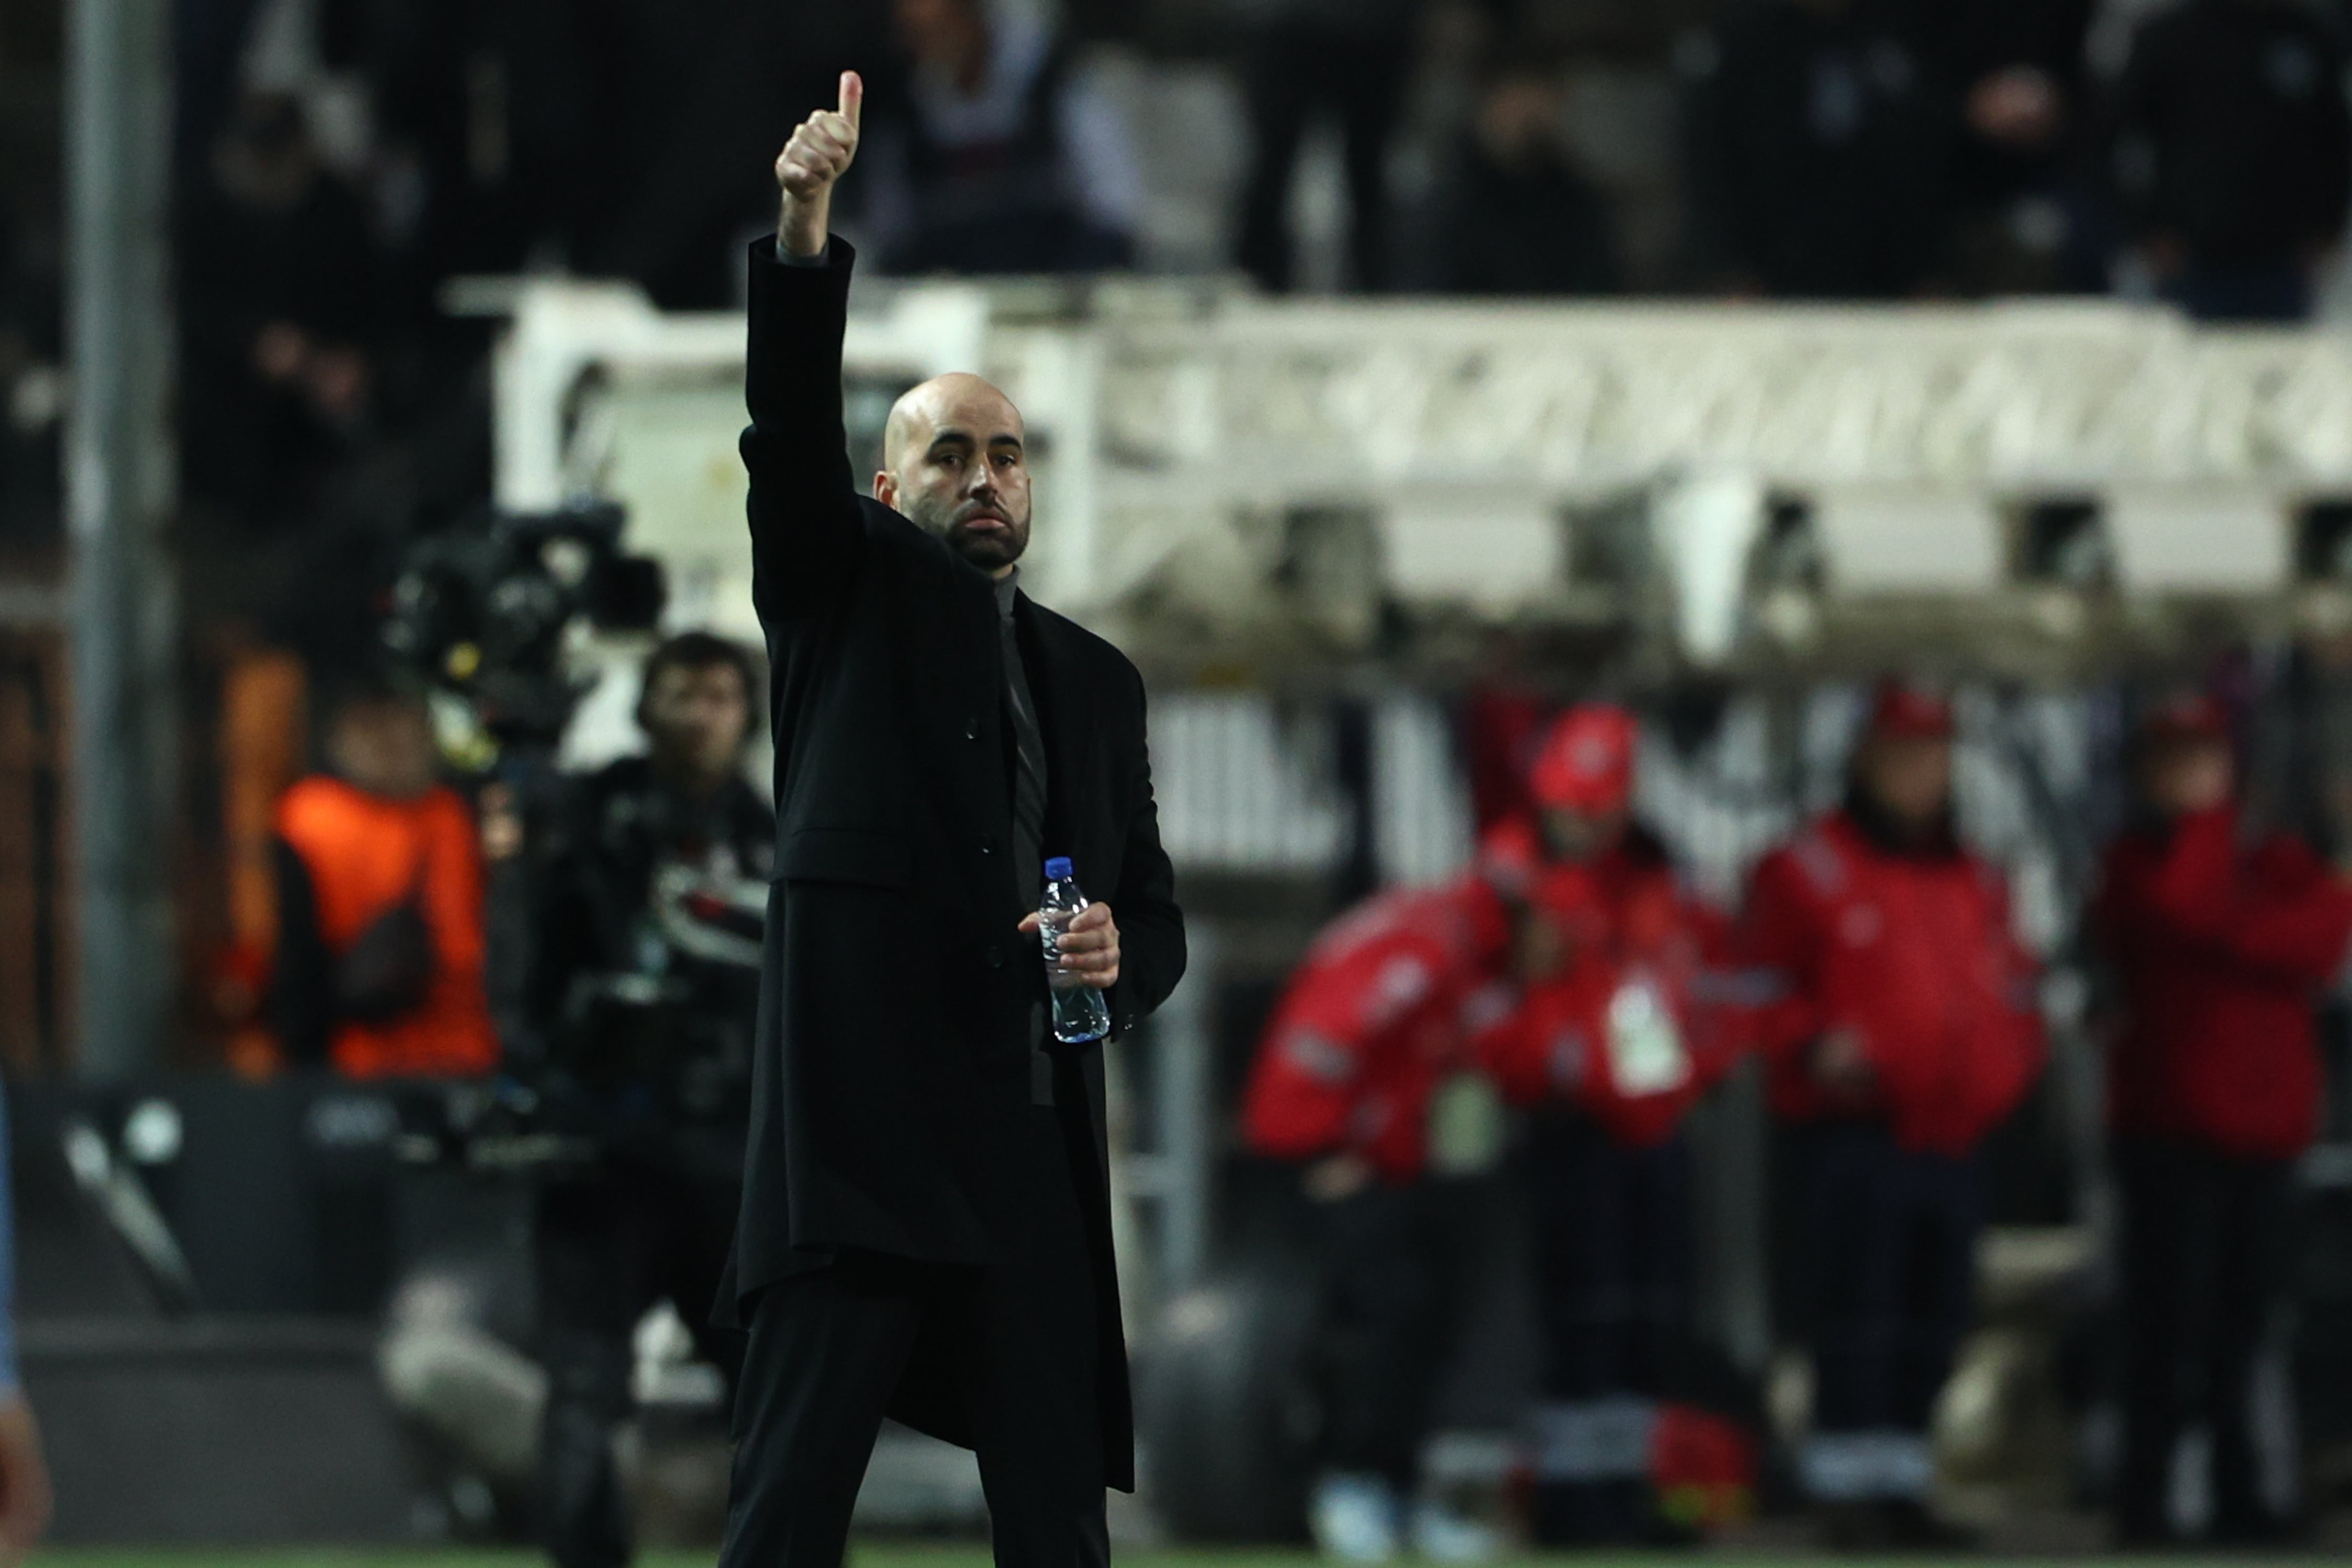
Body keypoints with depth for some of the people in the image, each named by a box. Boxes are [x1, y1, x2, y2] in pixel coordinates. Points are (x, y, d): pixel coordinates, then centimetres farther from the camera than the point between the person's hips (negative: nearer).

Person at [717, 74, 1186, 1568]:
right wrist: (807, 228, -22)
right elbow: (792, 434, -7)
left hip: (1032, 1156, 4)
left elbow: (1155, 914, 21)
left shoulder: (1097, 679, 20)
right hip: (857, 1139, -4)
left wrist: (1119, 961, -4)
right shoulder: (851, 593, 10)